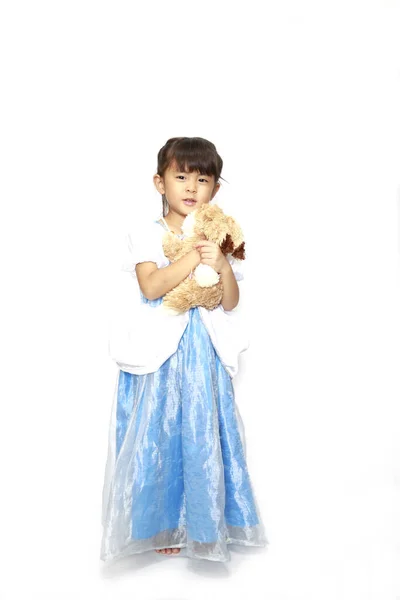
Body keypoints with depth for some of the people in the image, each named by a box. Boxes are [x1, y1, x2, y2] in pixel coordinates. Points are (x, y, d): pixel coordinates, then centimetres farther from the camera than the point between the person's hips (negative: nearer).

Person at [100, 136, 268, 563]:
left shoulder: (219, 240, 7)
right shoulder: (147, 235, -3)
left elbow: (231, 303, 2)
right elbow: (151, 286, -19)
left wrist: (223, 266, -15)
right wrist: (195, 256, -22)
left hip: (204, 353, 3)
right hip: (160, 354, -3)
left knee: (204, 434, 8)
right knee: (159, 433, 4)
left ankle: (202, 520, 26)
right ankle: (162, 522, 23)